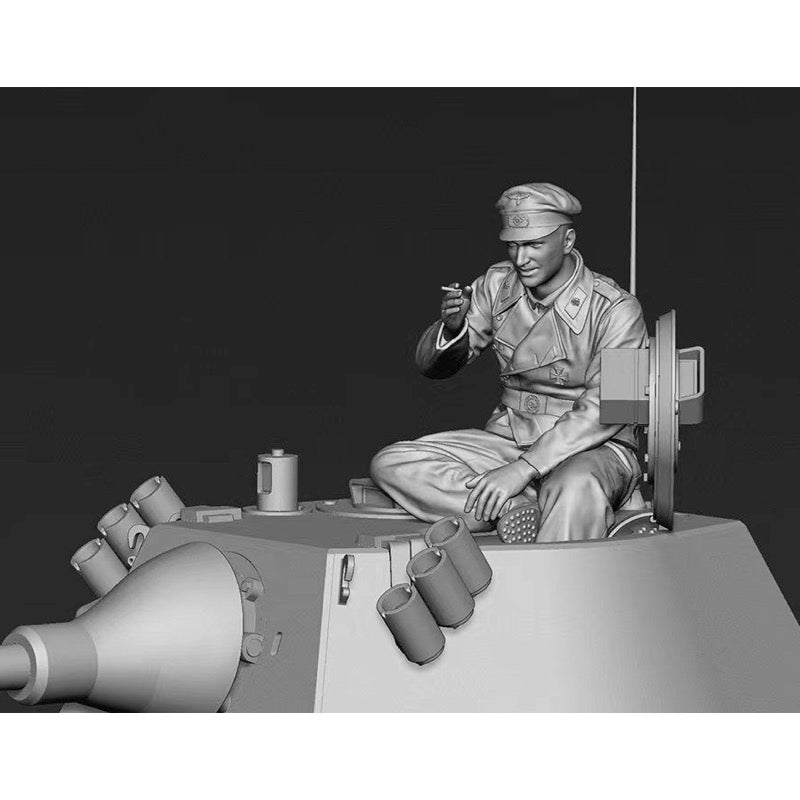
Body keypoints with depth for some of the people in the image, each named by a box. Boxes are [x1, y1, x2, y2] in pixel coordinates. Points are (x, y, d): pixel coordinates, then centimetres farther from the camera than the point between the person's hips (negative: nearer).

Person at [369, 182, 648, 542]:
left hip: (593, 448, -5)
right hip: (507, 438, 6)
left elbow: (603, 410, -21)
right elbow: (431, 364, 7)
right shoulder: (496, 285, 2)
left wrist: (523, 469, -29)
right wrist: (452, 328, -18)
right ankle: (513, 509, -25)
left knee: (576, 488, -43)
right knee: (390, 465, -15)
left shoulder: (615, 309, -13)